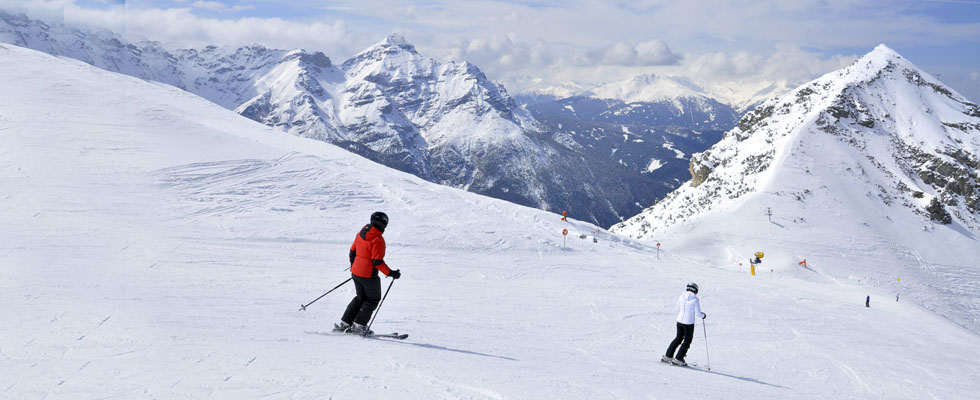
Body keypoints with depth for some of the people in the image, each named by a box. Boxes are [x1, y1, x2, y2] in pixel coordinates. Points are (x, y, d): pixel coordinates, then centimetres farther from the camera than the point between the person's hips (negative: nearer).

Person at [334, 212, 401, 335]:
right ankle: (359, 326, 10)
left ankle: (344, 323, 20)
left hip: (355, 273, 8)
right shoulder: (378, 239, -20)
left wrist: (353, 266, 27)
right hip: (369, 275, -8)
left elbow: (352, 251, 13)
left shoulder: (360, 233, 4)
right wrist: (390, 273, -14)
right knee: (373, 300, 11)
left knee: (360, 298, 23)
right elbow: (377, 261, -22)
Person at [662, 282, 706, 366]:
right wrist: (703, 315, 10)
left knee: (678, 338, 22)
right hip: (689, 323, -5)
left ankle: (668, 356, 24)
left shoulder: (681, 297, -1)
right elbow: (698, 313, -10)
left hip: (679, 321, 5)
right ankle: (678, 359, 10)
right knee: (687, 341, 12)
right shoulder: (695, 299, -14)